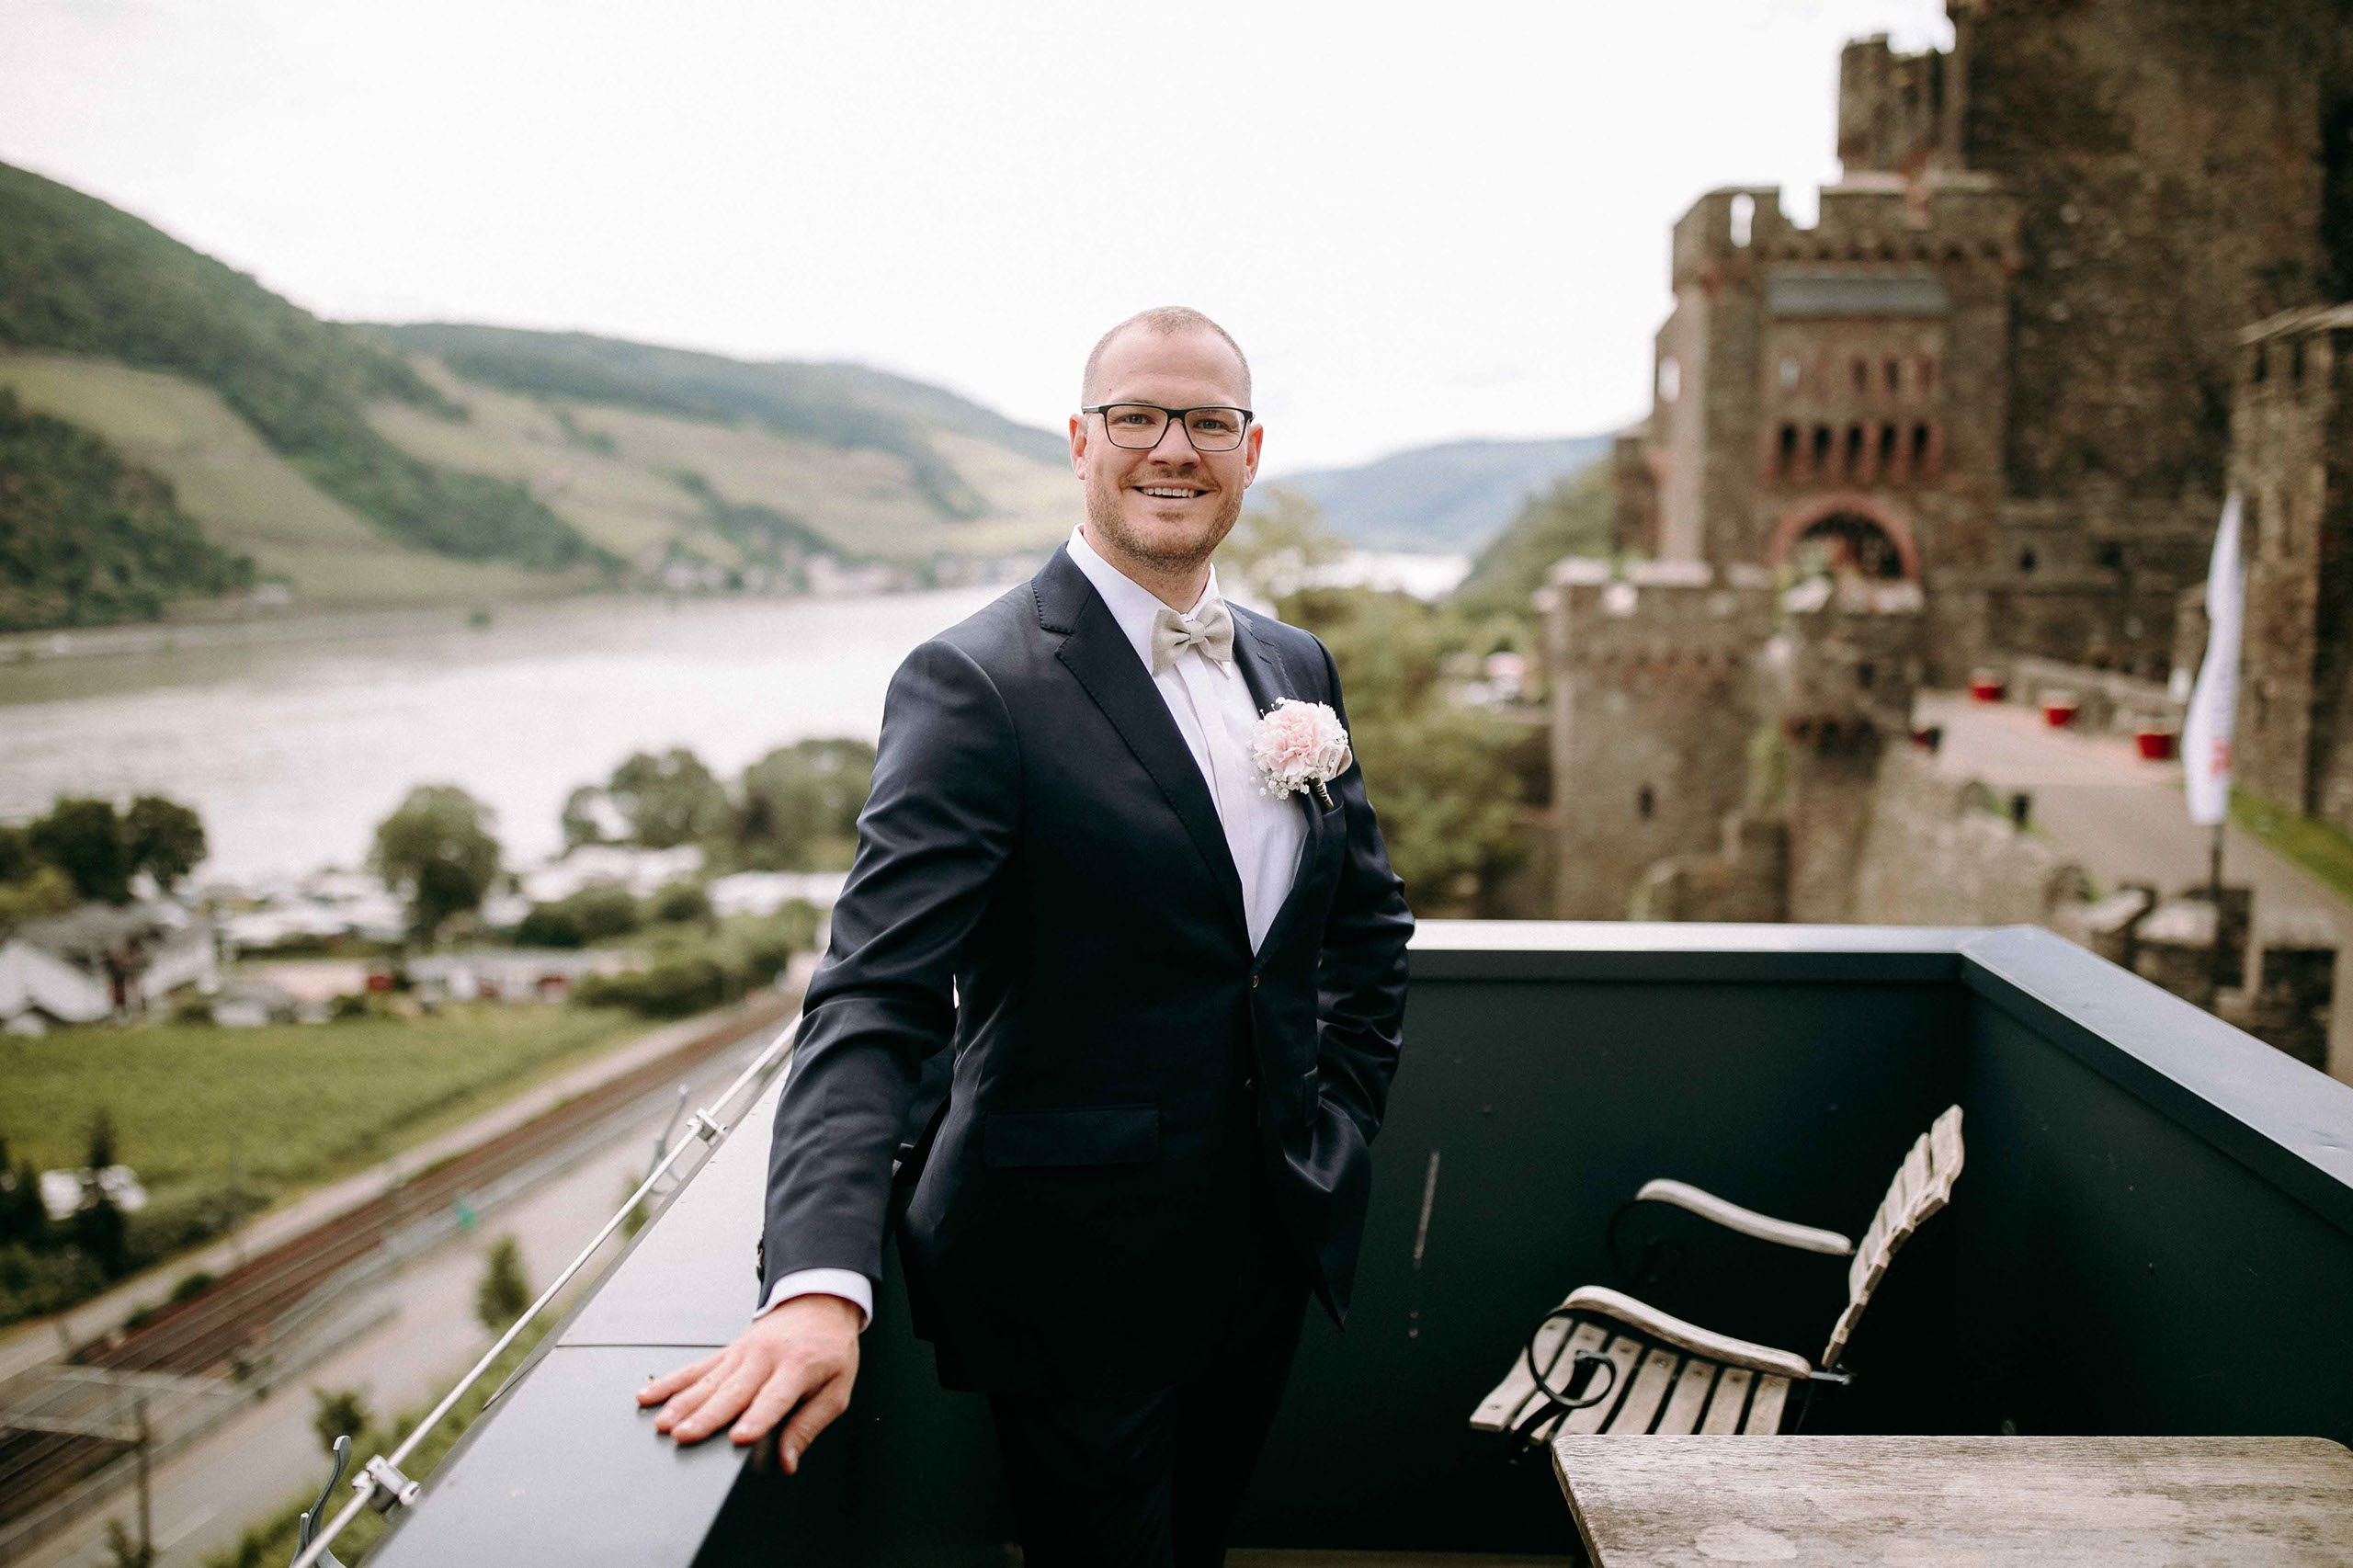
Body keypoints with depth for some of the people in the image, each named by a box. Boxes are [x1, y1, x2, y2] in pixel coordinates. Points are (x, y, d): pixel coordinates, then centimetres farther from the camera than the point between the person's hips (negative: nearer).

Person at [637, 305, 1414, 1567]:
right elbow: (873, 998, -25)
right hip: (1081, 1274, -6)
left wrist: (1341, 1120, 8)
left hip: (1268, 1249, 7)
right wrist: (819, 1285, -37)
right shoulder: (974, 684, -16)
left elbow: (1368, 916, 18)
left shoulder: (1295, 667, 6)